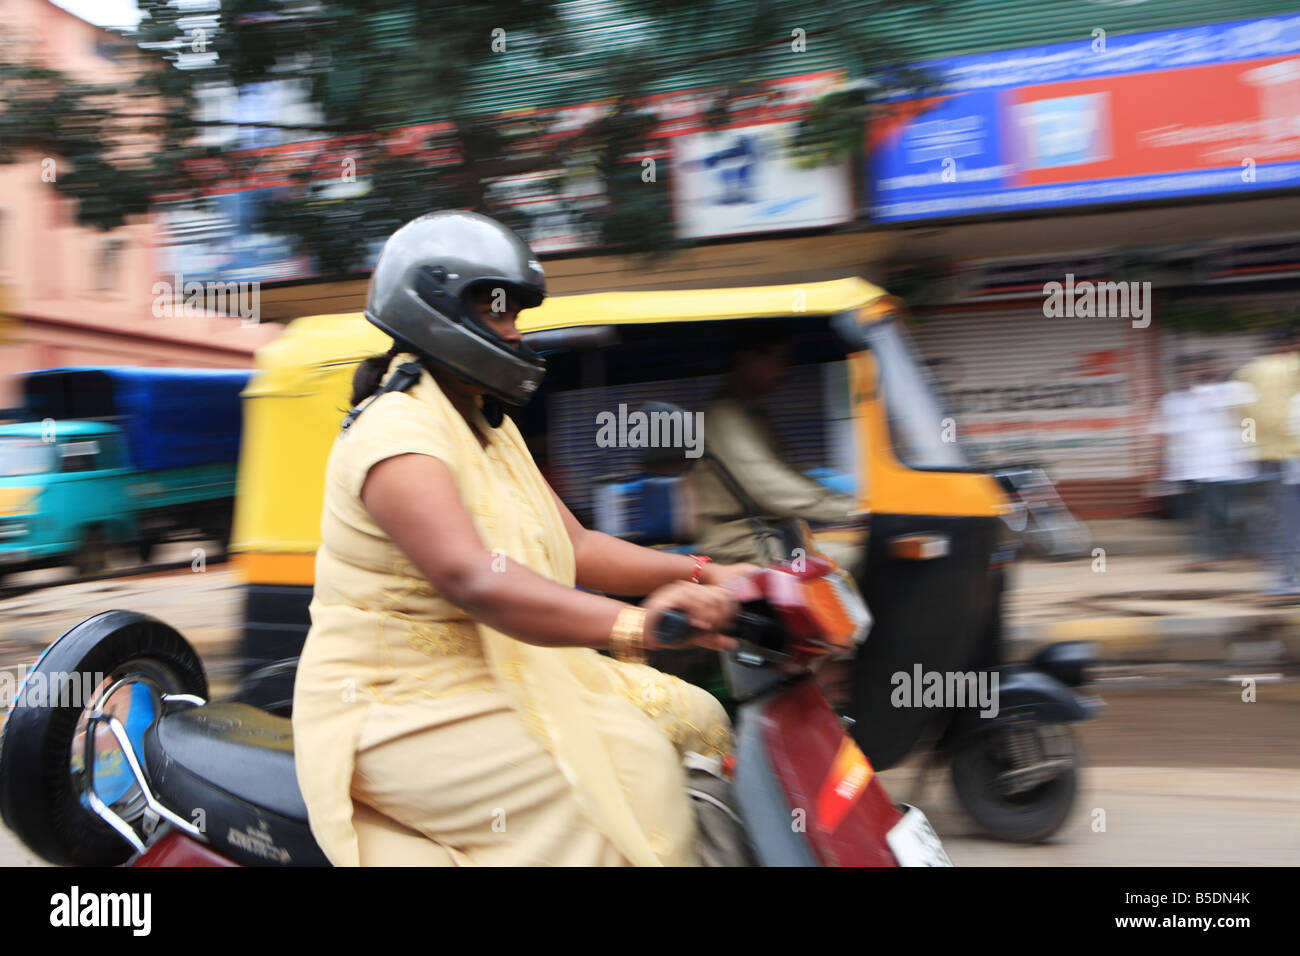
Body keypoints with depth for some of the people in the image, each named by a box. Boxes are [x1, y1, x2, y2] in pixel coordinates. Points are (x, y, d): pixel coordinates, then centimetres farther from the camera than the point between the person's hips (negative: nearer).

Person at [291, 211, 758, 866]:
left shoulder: (489, 427, 16)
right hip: (408, 709, -10)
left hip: (501, 676, 10)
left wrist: (697, 575, -4)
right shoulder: (396, 431, -18)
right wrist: (633, 624, -46)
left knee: (688, 719, 0)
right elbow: (472, 578, -34)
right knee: (617, 778, -24)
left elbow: (572, 547, 11)